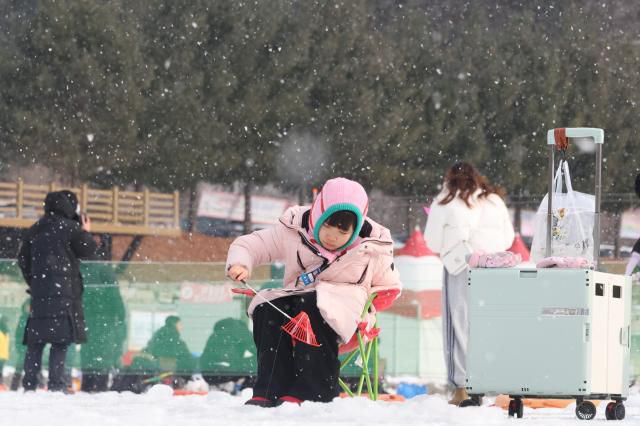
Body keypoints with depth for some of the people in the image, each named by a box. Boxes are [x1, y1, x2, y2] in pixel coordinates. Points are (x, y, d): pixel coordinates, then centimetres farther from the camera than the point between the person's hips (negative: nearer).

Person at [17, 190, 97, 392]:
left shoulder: (34, 230, 14)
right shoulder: (71, 228, -5)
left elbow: (23, 259, 16)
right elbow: (88, 250, 0)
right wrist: (86, 233, 17)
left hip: (39, 290, 6)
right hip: (64, 290, -6)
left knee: (35, 340, 7)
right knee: (61, 339, -7)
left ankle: (29, 384, 3)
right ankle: (56, 384, -15)